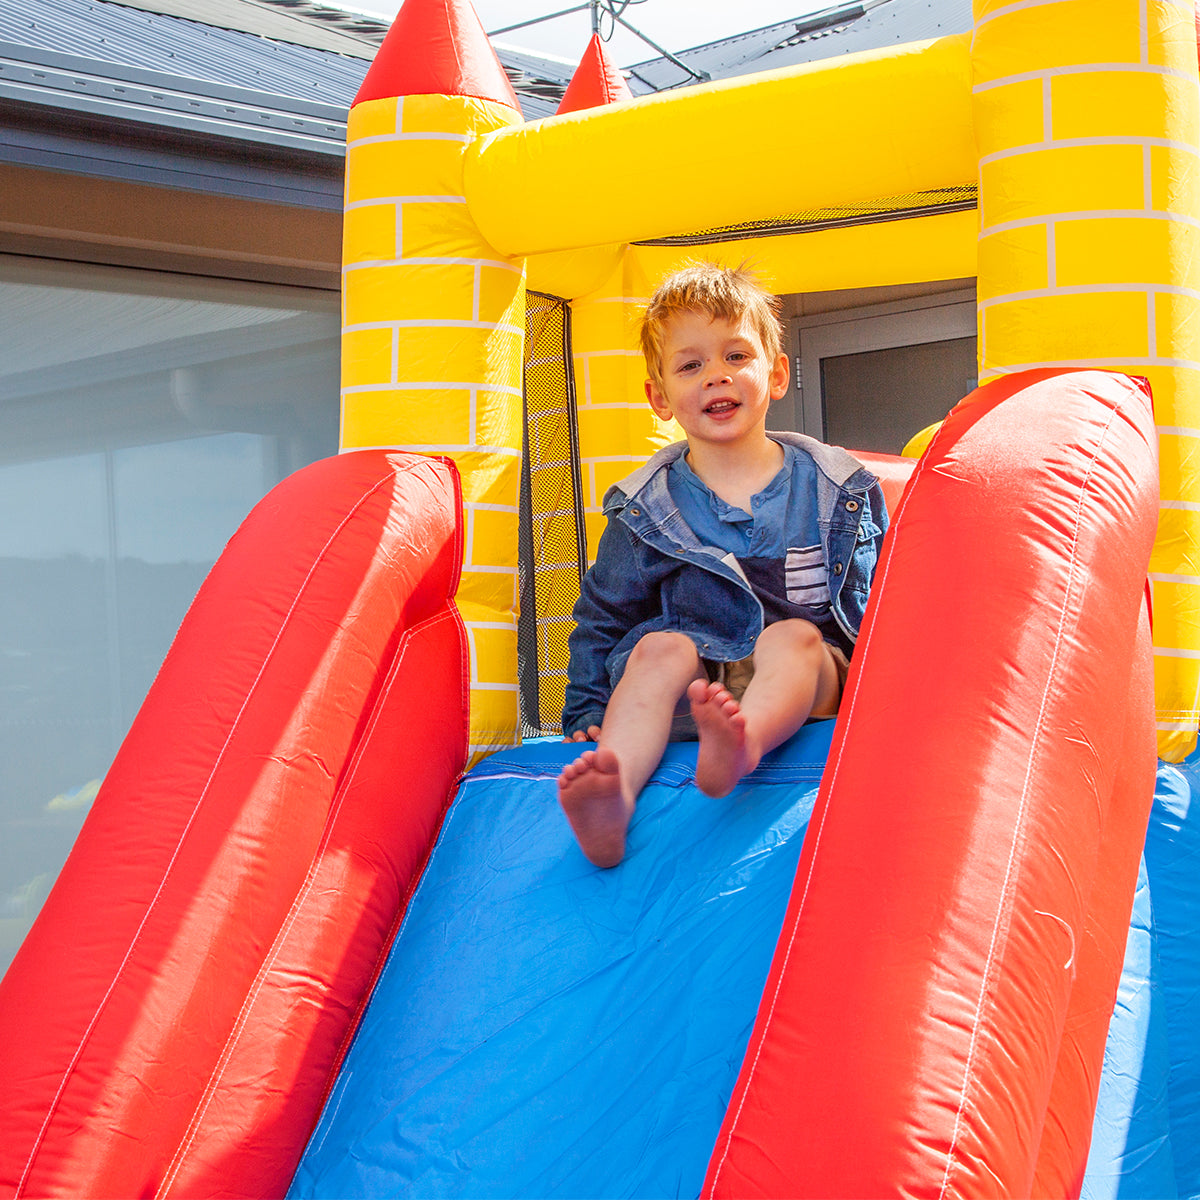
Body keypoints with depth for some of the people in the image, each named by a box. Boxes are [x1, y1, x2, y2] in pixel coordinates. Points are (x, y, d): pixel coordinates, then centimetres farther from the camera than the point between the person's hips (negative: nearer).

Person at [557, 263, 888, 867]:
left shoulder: (837, 490, 9)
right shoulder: (647, 508, 8)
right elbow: (601, 618, 16)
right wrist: (586, 716, 7)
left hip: (806, 682, 0)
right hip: (687, 683, 1)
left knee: (793, 634, -31)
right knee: (662, 646, -30)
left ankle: (739, 746, -66)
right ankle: (612, 794, -57)